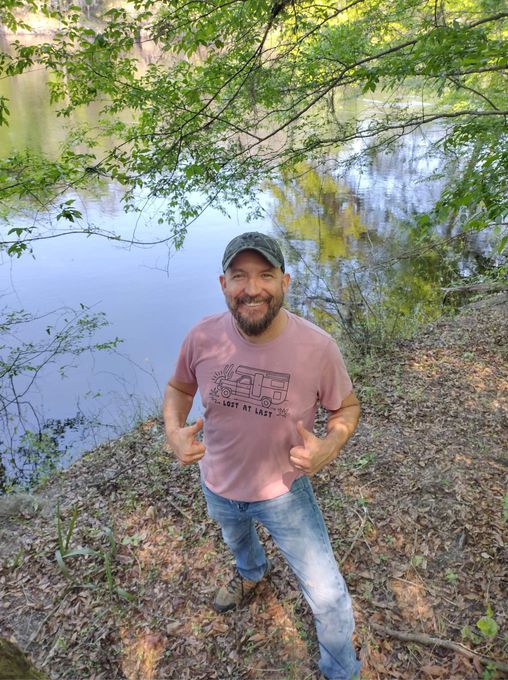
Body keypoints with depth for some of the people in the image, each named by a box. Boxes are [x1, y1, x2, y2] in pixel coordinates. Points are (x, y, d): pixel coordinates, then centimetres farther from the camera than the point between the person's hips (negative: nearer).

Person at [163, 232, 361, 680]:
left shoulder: (317, 347, -27)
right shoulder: (203, 337, -22)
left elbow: (347, 407, -11)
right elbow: (178, 388, -2)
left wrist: (329, 447, -31)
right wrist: (174, 432, -22)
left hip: (285, 492, -3)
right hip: (218, 485, 3)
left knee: (326, 594, 10)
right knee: (236, 539, 36)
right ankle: (251, 573, 74)